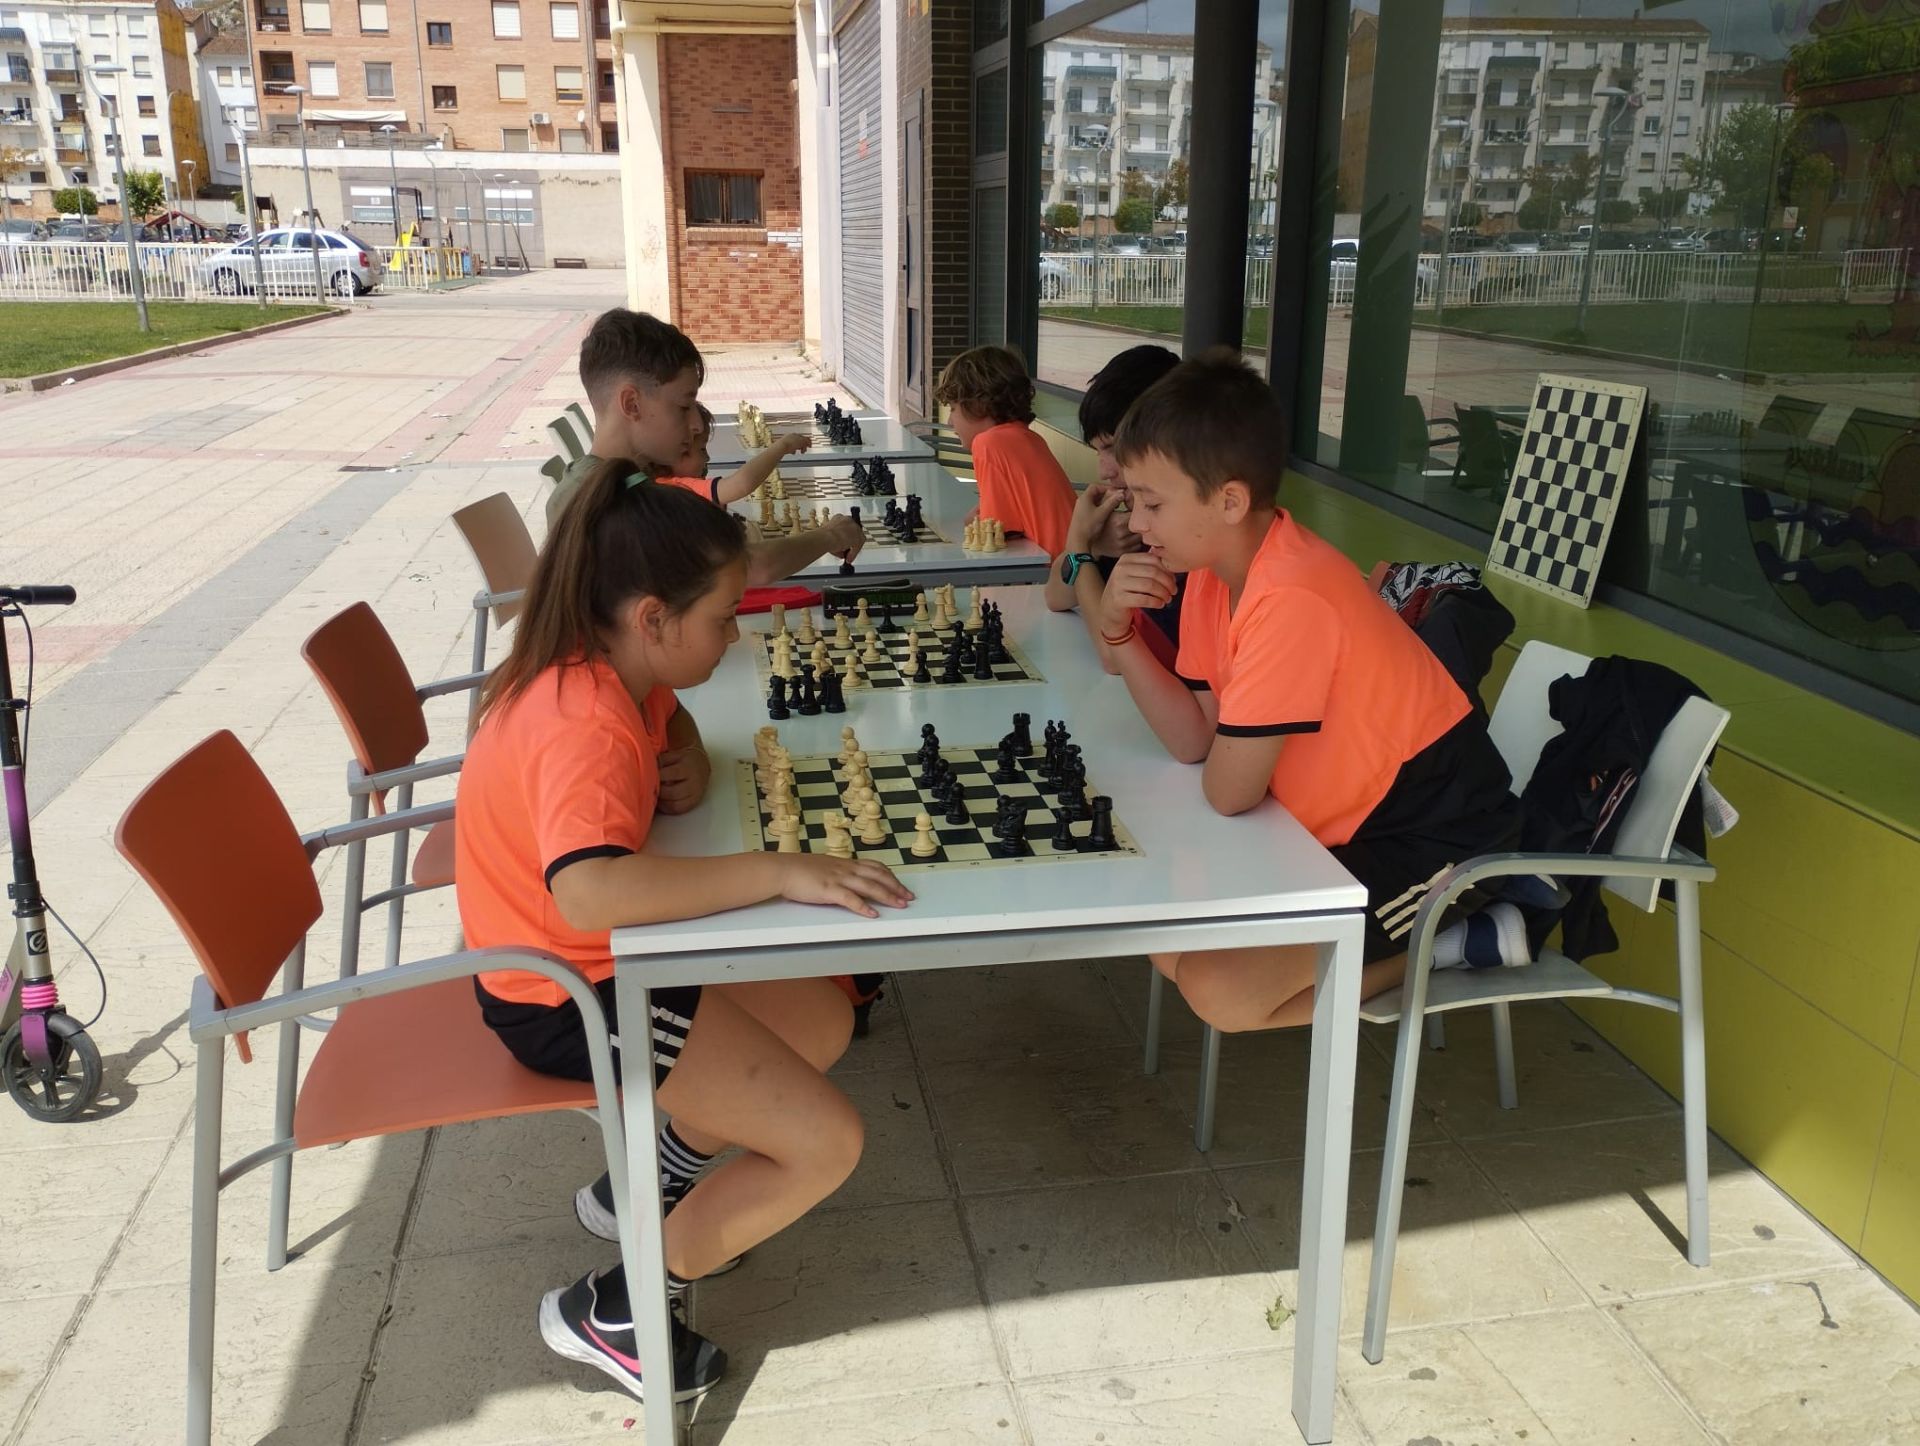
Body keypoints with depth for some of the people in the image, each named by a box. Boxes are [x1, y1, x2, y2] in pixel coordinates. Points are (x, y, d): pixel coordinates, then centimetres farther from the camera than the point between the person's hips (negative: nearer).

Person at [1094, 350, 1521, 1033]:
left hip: (1436, 831, -9)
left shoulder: (1292, 599, -29)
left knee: (1219, 987, -20)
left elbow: (1227, 790, -25)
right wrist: (1118, 630, -12)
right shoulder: (1214, 568, 0)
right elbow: (1192, 740, -3)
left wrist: (1227, 756, -3)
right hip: (1351, 816, 9)